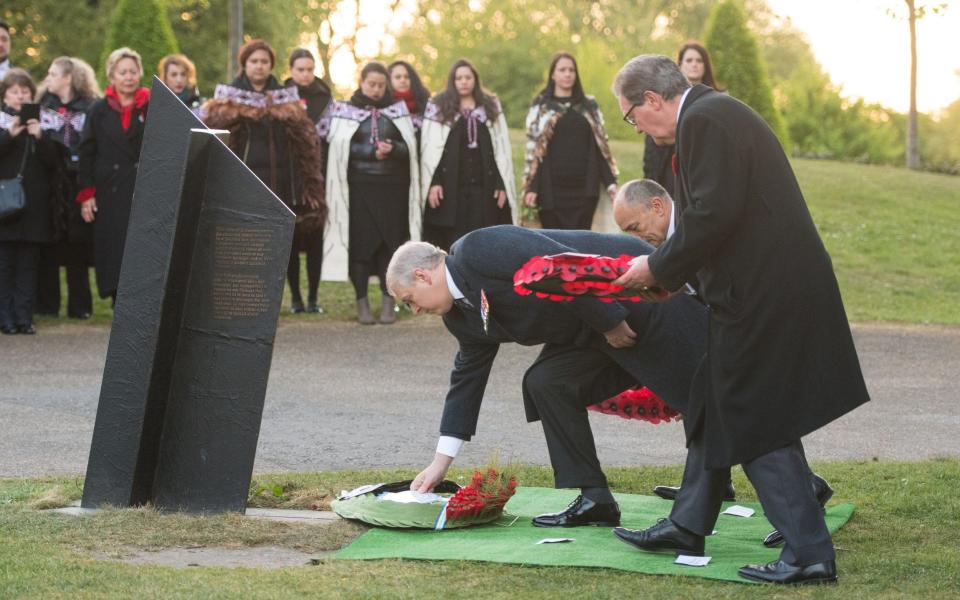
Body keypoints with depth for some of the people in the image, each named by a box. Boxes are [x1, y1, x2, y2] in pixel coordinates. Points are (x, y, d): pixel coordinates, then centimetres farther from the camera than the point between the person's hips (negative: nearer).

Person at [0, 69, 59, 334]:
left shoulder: (40, 123, 12)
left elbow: (52, 161, 5)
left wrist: (39, 137, -10)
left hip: (34, 205, 2)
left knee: (28, 265, 3)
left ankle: (24, 317, 5)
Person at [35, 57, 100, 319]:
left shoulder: (89, 108, 1)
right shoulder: (43, 105, 11)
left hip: (75, 185, -2)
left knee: (78, 243, 1)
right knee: (48, 243, 2)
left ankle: (79, 305, 8)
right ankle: (46, 303, 8)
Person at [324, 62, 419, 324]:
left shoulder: (398, 110, 11)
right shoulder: (346, 111, 6)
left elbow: (409, 146, 4)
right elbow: (341, 147, -4)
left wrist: (392, 149, -16)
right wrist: (373, 152, -13)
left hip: (391, 187, 1)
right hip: (359, 187, -1)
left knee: (390, 243, -1)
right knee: (360, 242, -4)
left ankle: (388, 303, 4)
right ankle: (362, 302, 2)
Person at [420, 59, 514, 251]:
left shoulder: (491, 107, 12)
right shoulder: (438, 108, 4)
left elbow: (502, 149, 10)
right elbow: (429, 149, -1)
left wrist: (502, 184, 2)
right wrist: (433, 182, -10)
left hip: (484, 186, 2)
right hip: (450, 187, -2)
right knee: (451, 246, -2)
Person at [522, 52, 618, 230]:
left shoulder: (589, 106, 13)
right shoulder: (541, 107, 6)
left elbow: (600, 147, 12)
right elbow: (533, 150, 1)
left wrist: (610, 182, 2)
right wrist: (531, 187, -9)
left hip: (584, 188, 2)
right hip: (553, 189, -2)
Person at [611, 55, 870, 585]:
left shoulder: (704, 119, -15)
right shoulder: (717, 113, 17)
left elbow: (713, 216, -22)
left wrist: (660, 269, -9)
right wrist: (669, 272, 14)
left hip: (762, 296, -11)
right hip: (762, 287, 11)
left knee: (756, 424, -4)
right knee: (715, 408, 20)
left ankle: (808, 552, -1)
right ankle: (688, 526, 32)